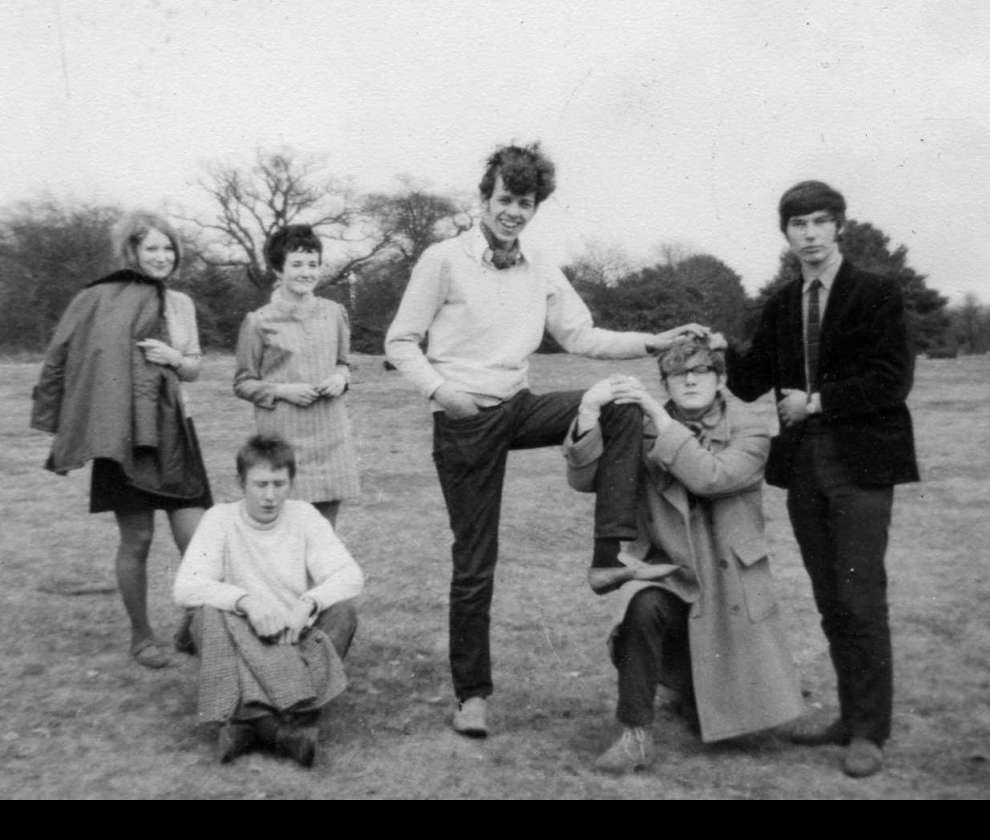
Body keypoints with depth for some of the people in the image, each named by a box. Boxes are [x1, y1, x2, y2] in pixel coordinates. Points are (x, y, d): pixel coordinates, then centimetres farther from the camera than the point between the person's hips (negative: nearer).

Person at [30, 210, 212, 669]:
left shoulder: (180, 303, 12)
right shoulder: (99, 299, -2)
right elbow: (61, 359, -2)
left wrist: (174, 358, -6)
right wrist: (58, 424, -7)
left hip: (173, 429, 4)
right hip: (124, 431, -3)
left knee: (196, 539, -4)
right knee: (137, 539, 3)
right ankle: (141, 635, 21)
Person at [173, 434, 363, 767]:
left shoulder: (304, 515, 2)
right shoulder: (221, 519, -1)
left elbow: (351, 576, -9)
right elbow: (185, 588, -14)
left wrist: (307, 603, -30)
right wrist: (245, 599, -32)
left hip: (298, 641, 1)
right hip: (243, 646, -1)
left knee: (343, 611, -26)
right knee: (209, 615, -29)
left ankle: (250, 721, -36)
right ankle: (275, 724, -42)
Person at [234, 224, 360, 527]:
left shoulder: (334, 313, 8)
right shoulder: (259, 322, -3)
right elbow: (243, 383, 3)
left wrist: (340, 378, -1)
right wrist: (283, 391, -12)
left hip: (330, 436, 4)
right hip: (283, 438, -3)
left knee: (326, 529, 8)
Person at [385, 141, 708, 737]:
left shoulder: (543, 273, 8)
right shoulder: (445, 261, -6)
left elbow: (582, 336, 6)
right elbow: (400, 342, -3)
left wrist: (655, 341, -6)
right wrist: (439, 388, -19)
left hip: (520, 407, 4)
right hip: (465, 421, -4)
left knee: (623, 408, -20)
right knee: (474, 561, 1)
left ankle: (611, 551, -17)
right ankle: (472, 692, 18)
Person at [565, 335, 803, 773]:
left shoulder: (749, 433, -7)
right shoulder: (645, 430, -3)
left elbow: (710, 478, -27)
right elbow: (583, 479, -14)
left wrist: (661, 419, -27)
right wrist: (589, 413, -29)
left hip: (730, 588, 1)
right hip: (669, 575, 0)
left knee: (716, 723, 6)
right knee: (643, 606, -37)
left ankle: (686, 681, 42)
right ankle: (636, 736, -20)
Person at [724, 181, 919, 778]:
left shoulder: (878, 294, -3)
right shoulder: (781, 306, 13)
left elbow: (893, 380, -10)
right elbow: (752, 384, 11)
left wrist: (817, 401, -13)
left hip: (860, 464, -5)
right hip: (804, 464, 5)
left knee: (861, 597, -4)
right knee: (829, 599, 11)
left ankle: (870, 733, 8)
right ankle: (851, 715, 24)